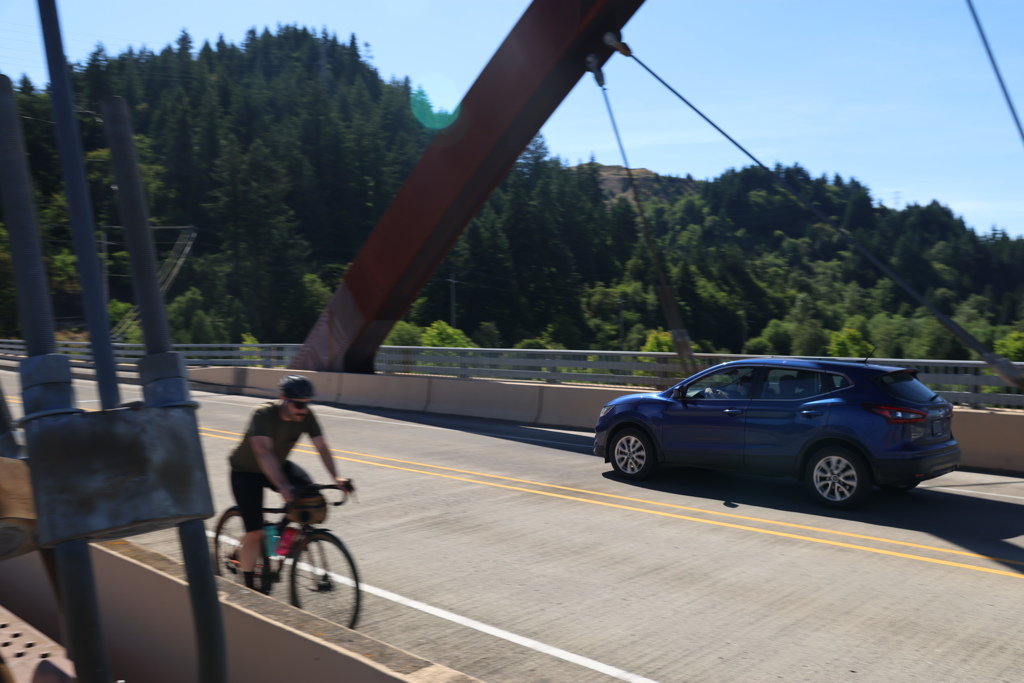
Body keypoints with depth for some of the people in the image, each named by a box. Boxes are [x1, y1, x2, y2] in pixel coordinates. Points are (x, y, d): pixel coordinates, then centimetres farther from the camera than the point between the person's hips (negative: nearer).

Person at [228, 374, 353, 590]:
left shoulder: (306, 416, -17)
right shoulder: (263, 415, -32)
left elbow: (322, 447, -20)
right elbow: (263, 453, -44)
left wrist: (336, 478, -35)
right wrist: (282, 486, -56)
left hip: (279, 465, 5)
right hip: (246, 472, -5)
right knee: (255, 533, -9)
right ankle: (248, 586, 9)